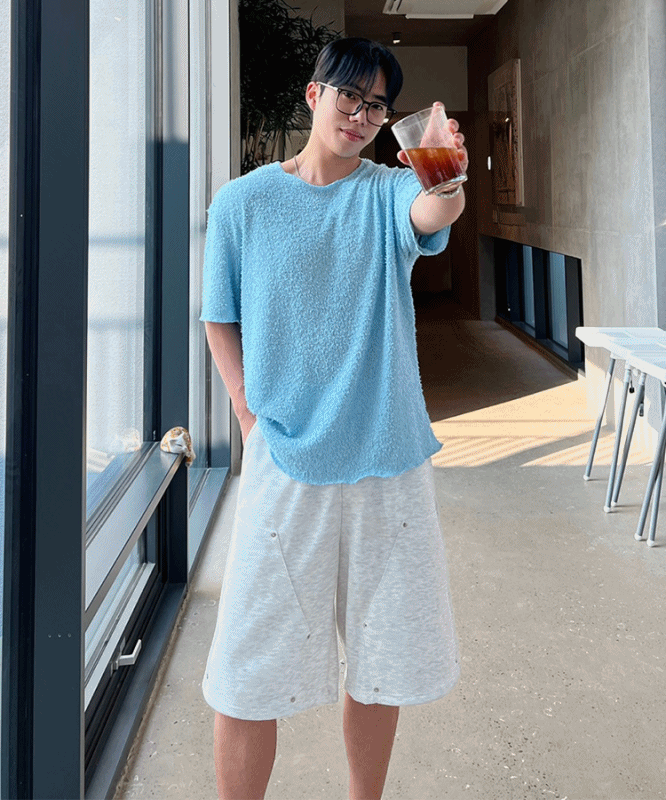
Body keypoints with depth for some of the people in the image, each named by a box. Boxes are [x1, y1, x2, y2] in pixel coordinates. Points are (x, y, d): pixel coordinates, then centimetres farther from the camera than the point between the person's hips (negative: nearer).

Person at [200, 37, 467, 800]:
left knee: (381, 659, 14)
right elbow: (220, 323, 6)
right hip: (285, 467, -1)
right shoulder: (242, 203, 1)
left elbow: (437, 211, -21)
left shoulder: (388, 191, 2)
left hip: (389, 463, 2)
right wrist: (254, 425, -4)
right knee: (249, 674, 1)